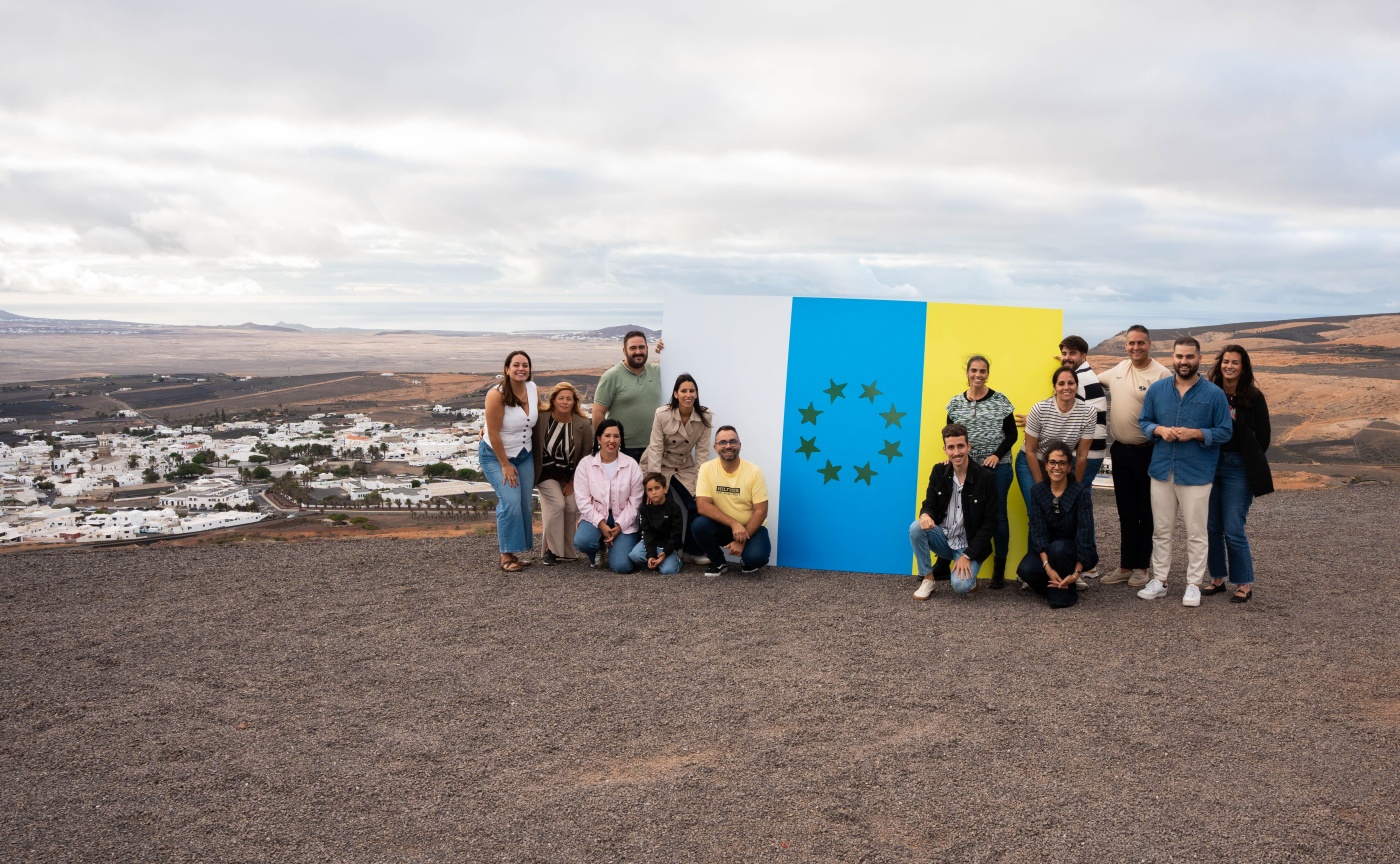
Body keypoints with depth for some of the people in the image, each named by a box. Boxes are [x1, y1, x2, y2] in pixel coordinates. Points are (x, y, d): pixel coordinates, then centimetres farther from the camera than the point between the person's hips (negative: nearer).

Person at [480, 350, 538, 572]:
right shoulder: (496, 395, -21)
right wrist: (505, 465, -15)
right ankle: (507, 555, -8)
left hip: (524, 455, 6)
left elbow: (541, 415, 10)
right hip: (495, 455, -6)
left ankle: (517, 550, 12)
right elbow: (493, 434, -19)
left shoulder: (533, 389, -4)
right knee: (511, 501, -17)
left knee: (526, 503, 0)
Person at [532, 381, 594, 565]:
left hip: (570, 475, 2)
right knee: (557, 504, -21)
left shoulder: (583, 424, -10)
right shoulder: (541, 418, -15)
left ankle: (567, 550, 9)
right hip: (546, 473, -2)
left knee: (571, 507, -11)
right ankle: (551, 550, -6)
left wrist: (573, 481, -4)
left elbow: (587, 455, -3)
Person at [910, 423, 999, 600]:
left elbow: (990, 523, -12)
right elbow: (929, 504, 3)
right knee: (916, 527, -26)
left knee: (961, 585, -29)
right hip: (944, 538, 4)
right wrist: (925, 515, -25)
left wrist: (967, 555, -18)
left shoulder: (986, 478, -14)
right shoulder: (939, 471, -3)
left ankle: (968, 572, 9)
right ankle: (928, 578, -7)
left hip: (969, 545, -4)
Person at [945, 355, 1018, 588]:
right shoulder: (955, 403, 4)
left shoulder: (1000, 401, -3)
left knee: (997, 515, 3)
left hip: (998, 468, -2)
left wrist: (997, 455, -14)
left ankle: (999, 568, 13)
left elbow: (1012, 434, -1)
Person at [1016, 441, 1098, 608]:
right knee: (1025, 570, -28)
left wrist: (1077, 573, -29)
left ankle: (1065, 593, -11)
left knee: (1058, 548, -37)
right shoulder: (1038, 492, -4)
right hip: (1047, 550, 2)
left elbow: (1085, 533, -20)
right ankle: (1057, 587, 2)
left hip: (1076, 553, -2)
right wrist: (1047, 567, -27)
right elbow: (1038, 531, -13)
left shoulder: (1081, 492, -14)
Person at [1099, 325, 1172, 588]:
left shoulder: (1162, 375, -14)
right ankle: (1125, 566, 21)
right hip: (1120, 450, 6)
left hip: (1147, 453, -6)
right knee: (1125, 512, 13)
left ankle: (1141, 567, 17)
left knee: (1146, 512, 6)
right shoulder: (1119, 369, 8)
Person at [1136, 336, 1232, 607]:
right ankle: (1159, 580, 19)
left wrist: (1195, 434, -18)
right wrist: (1160, 430, -11)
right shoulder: (1157, 389, 5)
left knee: (1196, 533, 4)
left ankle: (1194, 584, 14)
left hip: (1196, 474, -3)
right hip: (1162, 470, 3)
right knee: (1161, 530, 10)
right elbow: (1144, 422, 10)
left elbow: (1225, 432, -3)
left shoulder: (1214, 394, -4)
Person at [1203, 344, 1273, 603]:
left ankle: (1244, 584, 9)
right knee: (1212, 528, 7)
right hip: (1211, 465, 3)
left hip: (1238, 468, -3)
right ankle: (1218, 579, 21)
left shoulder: (1253, 397, -3)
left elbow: (1263, 438, 1)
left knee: (1233, 530, -5)